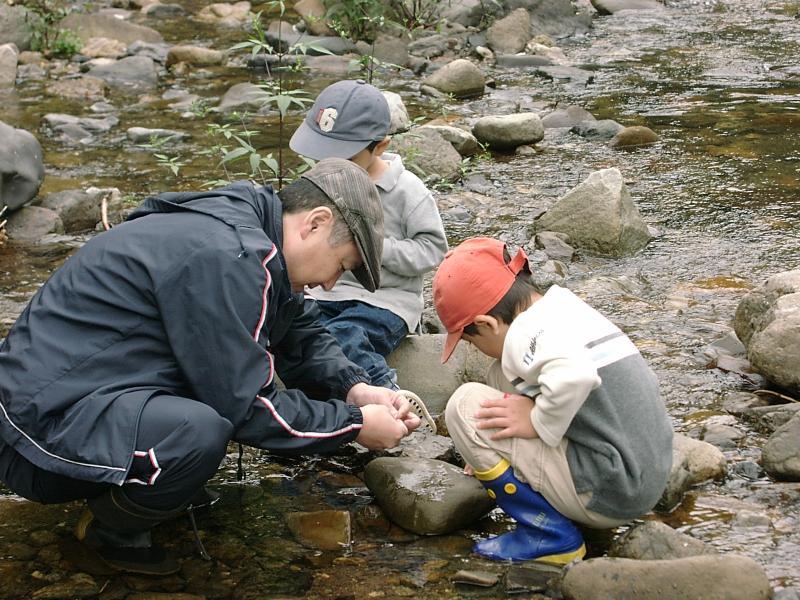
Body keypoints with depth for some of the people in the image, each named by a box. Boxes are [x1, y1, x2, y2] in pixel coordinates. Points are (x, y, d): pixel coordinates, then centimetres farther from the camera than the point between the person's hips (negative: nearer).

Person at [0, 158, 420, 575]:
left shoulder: (243, 225, 7)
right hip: (42, 427, -10)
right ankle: (109, 530, -3)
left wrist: (353, 388, 1)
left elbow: (303, 336, 18)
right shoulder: (225, 258, -23)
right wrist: (354, 425, -10)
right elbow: (247, 408, -20)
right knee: (198, 431, -35)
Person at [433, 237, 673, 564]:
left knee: (466, 407, -9)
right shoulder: (570, 308, 14)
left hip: (605, 498, -10)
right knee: (503, 375, 17)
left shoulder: (525, 333, -15)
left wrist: (538, 422, -16)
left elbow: (575, 375, -36)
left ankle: (550, 535, -4)